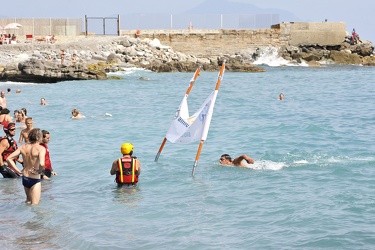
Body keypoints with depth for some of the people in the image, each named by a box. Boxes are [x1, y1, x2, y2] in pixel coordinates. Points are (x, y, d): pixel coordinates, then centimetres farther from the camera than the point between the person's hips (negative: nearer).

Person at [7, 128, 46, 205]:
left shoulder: (23, 147, 1)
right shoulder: (40, 148, -16)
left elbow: (9, 159, -2)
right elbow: (41, 164, -32)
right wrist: (39, 171, -11)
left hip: (25, 178, 6)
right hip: (35, 179, -6)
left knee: (28, 200, 28)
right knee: (34, 204, -1)